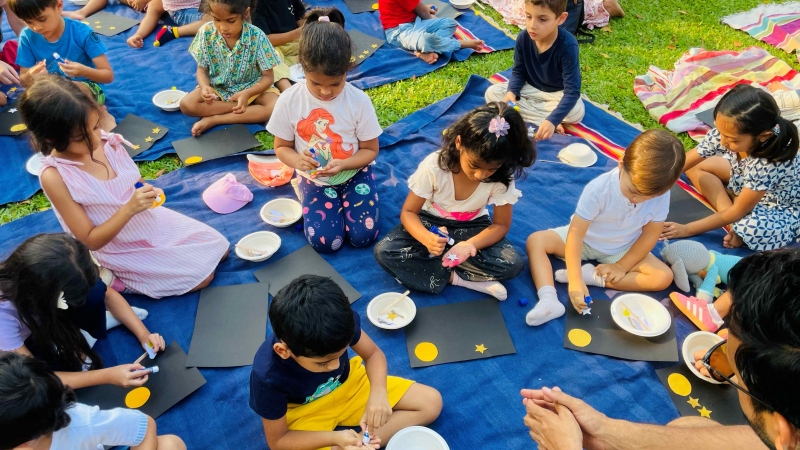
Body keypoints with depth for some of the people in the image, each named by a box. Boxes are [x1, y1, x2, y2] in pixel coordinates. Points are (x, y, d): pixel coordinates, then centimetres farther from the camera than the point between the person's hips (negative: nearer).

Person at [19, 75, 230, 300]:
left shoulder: (107, 141, -13)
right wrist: (129, 209, -33)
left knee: (219, 247, 8)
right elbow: (90, 240, -20)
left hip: (153, 222, 5)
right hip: (125, 252, -5)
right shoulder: (54, 176, -25)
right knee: (201, 277, -9)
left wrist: (148, 192, -18)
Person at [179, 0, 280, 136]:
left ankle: (214, 120, -22)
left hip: (250, 87, -2)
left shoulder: (257, 37, -21)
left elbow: (268, 76, -16)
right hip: (217, 88, 2)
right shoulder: (206, 32, -15)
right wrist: (205, 87, -27)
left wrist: (247, 94, -34)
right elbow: (202, 69, -4)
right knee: (186, 105, -23)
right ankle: (250, 107, -16)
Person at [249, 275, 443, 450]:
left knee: (431, 402, -3)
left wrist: (378, 392, -28)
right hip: (306, 414, -4)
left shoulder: (340, 321, -29)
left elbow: (373, 354, -8)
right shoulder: (268, 376, -33)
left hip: (349, 384, 5)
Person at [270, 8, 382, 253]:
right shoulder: (289, 100, -16)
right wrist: (297, 161, -27)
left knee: (363, 236, -13)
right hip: (315, 179, 1)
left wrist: (343, 165, -29)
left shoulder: (359, 101, -19)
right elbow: (282, 147, -3)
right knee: (324, 242, -13)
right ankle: (325, 199, 18)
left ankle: (342, 200, 18)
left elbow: (370, 150, -9)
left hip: (354, 173, 0)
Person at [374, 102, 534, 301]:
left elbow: (501, 225, -13)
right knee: (384, 252, -27)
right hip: (431, 223, 0)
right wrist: (426, 238, -42)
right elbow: (408, 212, -18)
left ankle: (434, 266, -16)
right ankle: (455, 277, -20)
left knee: (512, 264, -26)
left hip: (471, 228, 1)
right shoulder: (434, 166, -27)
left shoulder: (502, 178, -23)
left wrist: (471, 244, -35)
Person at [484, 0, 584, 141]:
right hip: (531, 88, 4)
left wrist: (552, 120, -48)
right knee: (492, 93, -17)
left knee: (576, 111, -35)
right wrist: (511, 92, -27)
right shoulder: (523, 38, -20)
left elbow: (572, 91, -34)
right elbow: (518, 72, -4)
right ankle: (542, 120, -21)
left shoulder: (568, 46, -31)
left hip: (558, 92, -4)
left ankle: (525, 110, -18)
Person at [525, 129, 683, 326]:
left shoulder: (661, 195, -24)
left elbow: (650, 234, -11)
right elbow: (575, 234, -34)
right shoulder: (598, 189, -33)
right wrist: (575, 280, -40)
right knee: (536, 240, -21)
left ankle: (592, 275, -22)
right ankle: (549, 299, -36)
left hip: (623, 250, 2)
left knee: (664, 277, -19)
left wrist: (622, 266, -15)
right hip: (585, 240, -2)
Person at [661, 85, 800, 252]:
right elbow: (681, 165, -17)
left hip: (783, 210, -8)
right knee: (695, 166, -7)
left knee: (753, 230, -39)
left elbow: (738, 212, -28)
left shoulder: (767, 165, -40)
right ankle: (737, 223, -10)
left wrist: (687, 229, -25)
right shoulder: (726, 132, -25)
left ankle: (738, 227, -5)